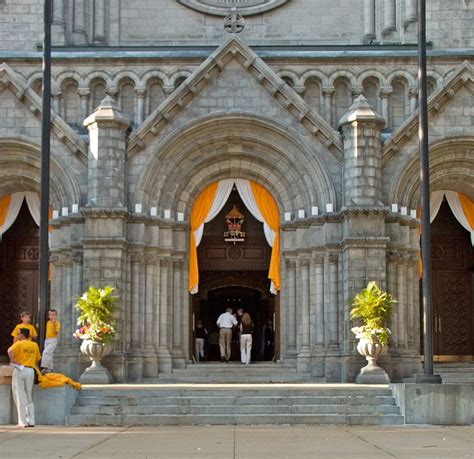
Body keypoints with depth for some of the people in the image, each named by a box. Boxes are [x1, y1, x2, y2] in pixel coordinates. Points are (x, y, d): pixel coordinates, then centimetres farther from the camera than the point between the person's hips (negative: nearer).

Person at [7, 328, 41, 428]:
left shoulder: (19, 344, -4)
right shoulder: (35, 345, 11)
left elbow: (10, 351, -21)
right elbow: (38, 359, 15)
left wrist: (13, 361, -12)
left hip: (19, 369, -4)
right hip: (30, 371, 4)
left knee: (20, 397, 0)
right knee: (29, 397, 13)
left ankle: (23, 422, -4)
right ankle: (31, 421, 9)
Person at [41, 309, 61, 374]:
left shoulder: (57, 323, -10)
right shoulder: (48, 322, 10)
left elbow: (55, 332, -21)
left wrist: (54, 324, -31)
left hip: (53, 340, -8)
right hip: (47, 340, 8)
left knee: (46, 352, -23)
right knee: (49, 354, 14)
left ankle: (44, 367, -22)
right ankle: (50, 368, 24)